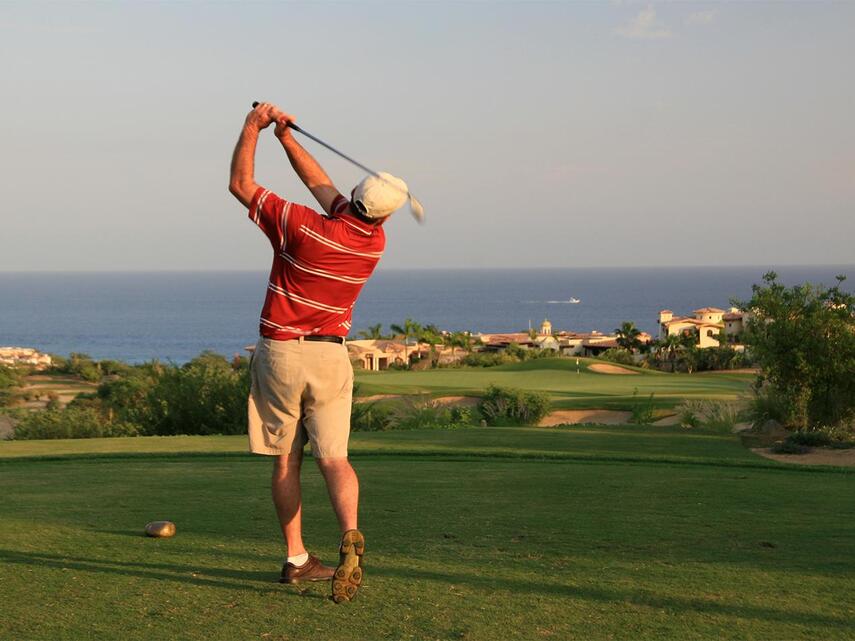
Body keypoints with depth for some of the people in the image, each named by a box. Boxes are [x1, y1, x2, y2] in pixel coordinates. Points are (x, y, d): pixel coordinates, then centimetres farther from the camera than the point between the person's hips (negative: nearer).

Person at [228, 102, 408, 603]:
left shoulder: (303, 226, -16)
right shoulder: (375, 242, -2)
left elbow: (241, 184, -5)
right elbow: (323, 185, 12)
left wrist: (254, 127, 5)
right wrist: (286, 137, 13)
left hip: (279, 354, -2)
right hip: (330, 358, 2)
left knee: (285, 460, 8)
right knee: (334, 458, -1)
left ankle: (297, 559, 11)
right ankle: (350, 538, -27)